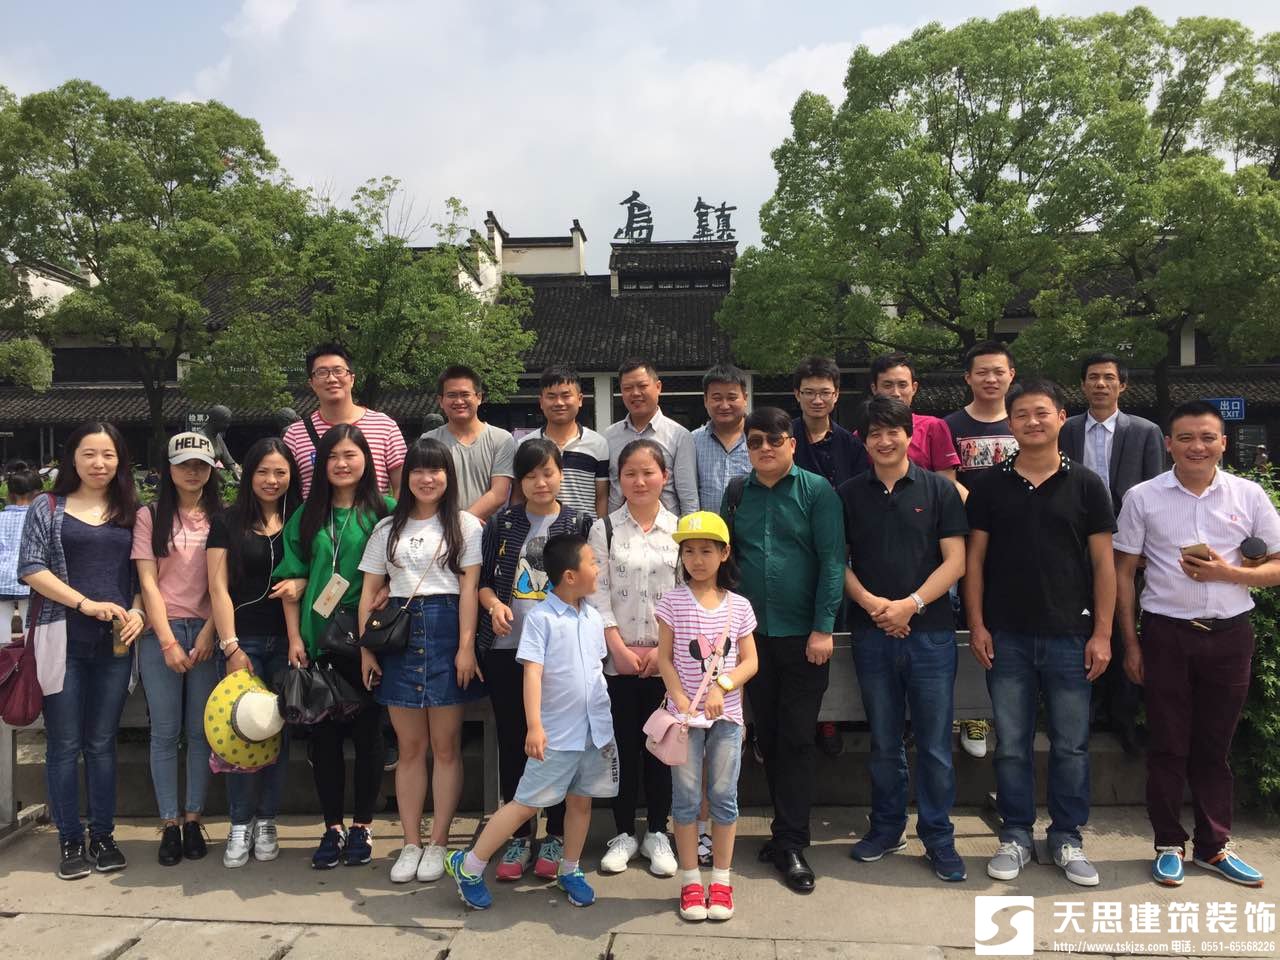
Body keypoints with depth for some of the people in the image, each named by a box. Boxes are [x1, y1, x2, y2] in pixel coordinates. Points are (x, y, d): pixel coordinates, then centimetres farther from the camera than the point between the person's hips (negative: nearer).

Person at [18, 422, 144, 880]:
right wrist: (86, 604, -13)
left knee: (102, 742, 9)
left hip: (115, 642, 2)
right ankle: (70, 841, 16)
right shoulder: (47, 507, 4)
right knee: (64, 744, 4)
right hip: (63, 640, -2)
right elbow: (31, 568, -4)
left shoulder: (133, 513, 10)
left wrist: (137, 612, -7)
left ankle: (102, 836, 19)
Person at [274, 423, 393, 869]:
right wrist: (294, 638, 1)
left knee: (367, 733, 5)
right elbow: (293, 580, 8)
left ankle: (362, 827, 20)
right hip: (318, 641, 3)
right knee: (323, 735, 8)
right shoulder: (307, 515, 9)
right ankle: (333, 828, 22)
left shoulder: (385, 511, 0)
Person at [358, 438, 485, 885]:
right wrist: (365, 648, 1)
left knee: (445, 746, 3)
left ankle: (438, 843, 14)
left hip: (446, 631, -3)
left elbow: (468, 588, -4)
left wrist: (466, 647, -11)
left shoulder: (465, 525, 4)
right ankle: (411, 844, 17)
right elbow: (369, 592, 10)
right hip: (399, 635, 3)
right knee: (410, 748, 8)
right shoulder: (387, 529, 12)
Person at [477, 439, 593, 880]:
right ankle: (519, 837, 22)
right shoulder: (502, 523, 7)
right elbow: (483, 578, 9)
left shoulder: (580, 524, 2)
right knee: (512, 741, 9)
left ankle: (555, 837, 20)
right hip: (507, 650, 2)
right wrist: (494, 604, -11)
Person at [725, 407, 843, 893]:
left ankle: (790, 843, 12)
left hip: (803, 635, -3)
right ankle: (786, 828, 27)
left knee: (796, 739, 2)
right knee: (767, 737, 12)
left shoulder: (816, 491, -4)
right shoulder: (736, 494, 7)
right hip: (753, 634, 4)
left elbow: (832, 560, -9)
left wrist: (823, 628, -15)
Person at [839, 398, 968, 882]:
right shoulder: (849, 494, 6)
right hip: (871, 633, 2)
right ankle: (886, 827, 29)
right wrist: (869, 602, -12)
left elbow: (955, 560, -3)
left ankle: (938, 837, 20)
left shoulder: (939, 489, 1)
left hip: (930, 631, -1)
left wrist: (910, 604, -14)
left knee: (935, 743, 5)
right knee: (883, 741, 13)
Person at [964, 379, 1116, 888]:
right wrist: (977, 626, -2)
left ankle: (1067, 836, 25)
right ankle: (1015, 835, 22)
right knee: (1011, 744, 9)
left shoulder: (1086, 485, 1)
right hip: (1006, 636, 1)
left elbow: (1104, 563, 2)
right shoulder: (990, 486, 3)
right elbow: (974, 558, 5)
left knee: (1071, 745, 9)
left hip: (1069, 635, 0)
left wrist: (1102, 633, -4)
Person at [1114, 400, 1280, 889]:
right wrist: (1130, 642, -1)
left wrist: (1227, 572, -15)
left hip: (1229, 634, 1)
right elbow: (1123, 572, 2)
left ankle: (1214, 845, 27)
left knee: (1215, 745, 12)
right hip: (1166, 633, -1)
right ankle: (1169, 845, 21)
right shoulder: (1142, 497, -1)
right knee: (1168, 746, 7)